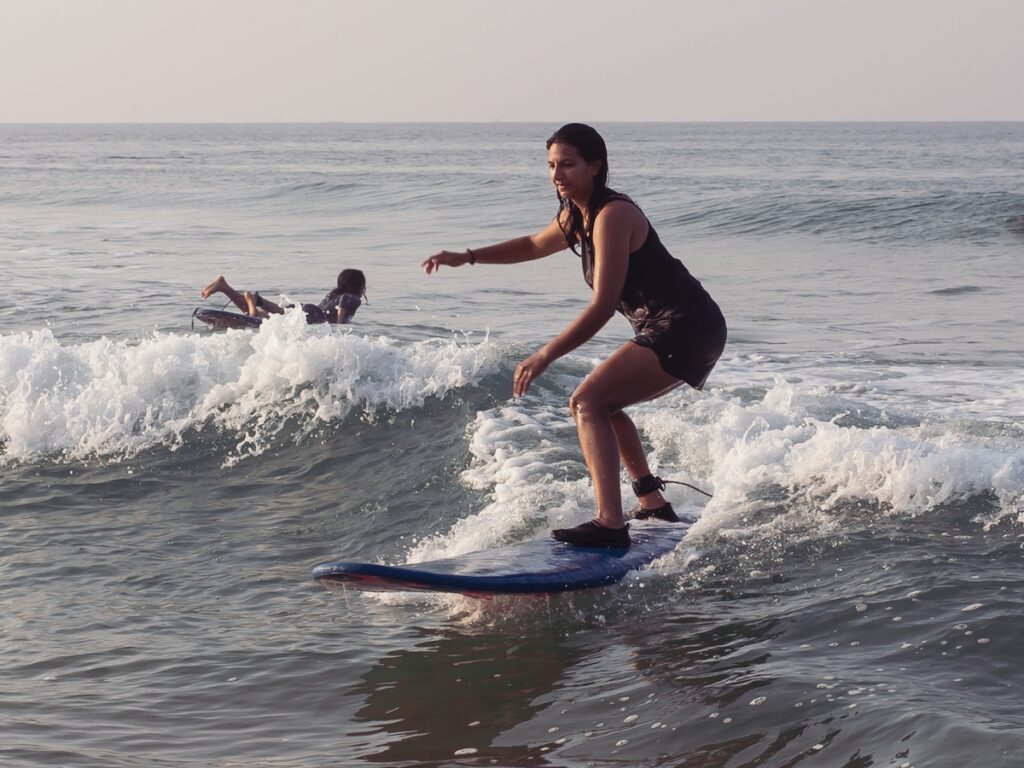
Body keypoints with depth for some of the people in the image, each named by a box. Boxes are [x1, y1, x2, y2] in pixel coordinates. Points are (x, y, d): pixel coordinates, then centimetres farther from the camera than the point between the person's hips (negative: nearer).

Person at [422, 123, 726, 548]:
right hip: (672, 331, 10)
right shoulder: (576, 215, 12)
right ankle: (653, 504, 29)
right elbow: (534, 245, 33)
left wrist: (544, 356, -20)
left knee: (588, 403, -18)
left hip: (684, 328, -10)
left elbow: (603, 306, -22)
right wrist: (466, 257, 27)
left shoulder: (612, 216, -18)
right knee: (602, 404, 25)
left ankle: (610, 523, -29)